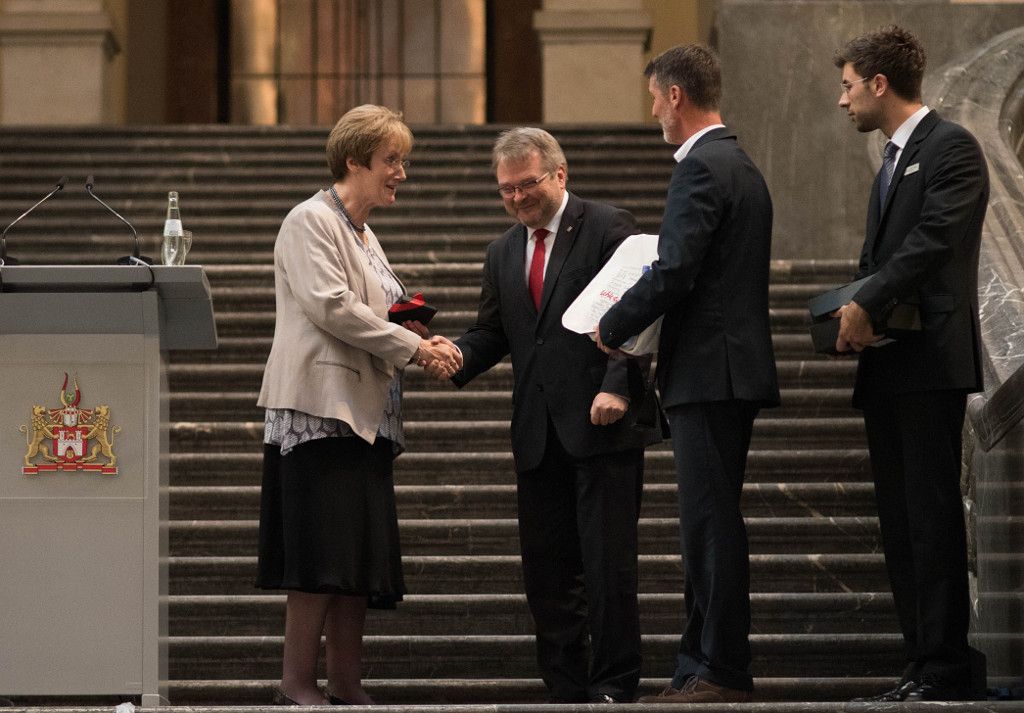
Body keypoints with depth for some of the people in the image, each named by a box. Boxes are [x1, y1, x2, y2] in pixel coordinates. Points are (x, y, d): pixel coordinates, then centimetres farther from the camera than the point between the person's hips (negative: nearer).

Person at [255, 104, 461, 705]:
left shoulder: (364, 236, 23)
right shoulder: (311, 221, -6)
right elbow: (330, 306, -16)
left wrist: (415, 336, 6)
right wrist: (413, 346, -13)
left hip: (367, 412, 9)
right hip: (322, 407, -9)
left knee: (361, 560, 5)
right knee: (323, 552, -11)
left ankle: (346, 684, 8)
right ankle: (298, 684, -8)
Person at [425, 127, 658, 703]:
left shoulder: (609, 228, -2)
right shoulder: (503, 254, 18)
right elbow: (493, 332, 17)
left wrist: (617, 387, -19)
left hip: (603, 423, -6)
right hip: (538, 435, 6)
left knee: (607, 559, -5)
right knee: (547, 569, 5)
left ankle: (613, 686, 1)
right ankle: (567, 690, 11)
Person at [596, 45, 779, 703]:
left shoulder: (701, 168, -13)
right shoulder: (743, 167, 18)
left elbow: (674, 273, -21)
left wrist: (612, 327, -8)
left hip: (710, 373, -10)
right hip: (731, 371, 10)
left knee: (712, 522, -8)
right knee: (709, 524, 12)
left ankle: (724, 673, -7)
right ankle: (701, 671, 15)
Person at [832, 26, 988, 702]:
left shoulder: (951, 147, -6)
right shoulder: (894, 161, 23)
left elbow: (934, 239, -18)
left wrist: (868, 304, -20)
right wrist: (855, 312, 5)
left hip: (931, 362, -10)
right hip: (886, 365, 10)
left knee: (933, 517, -10)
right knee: (900, 521, 8)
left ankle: (945, 669, -10)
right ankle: (923, 664, 11)